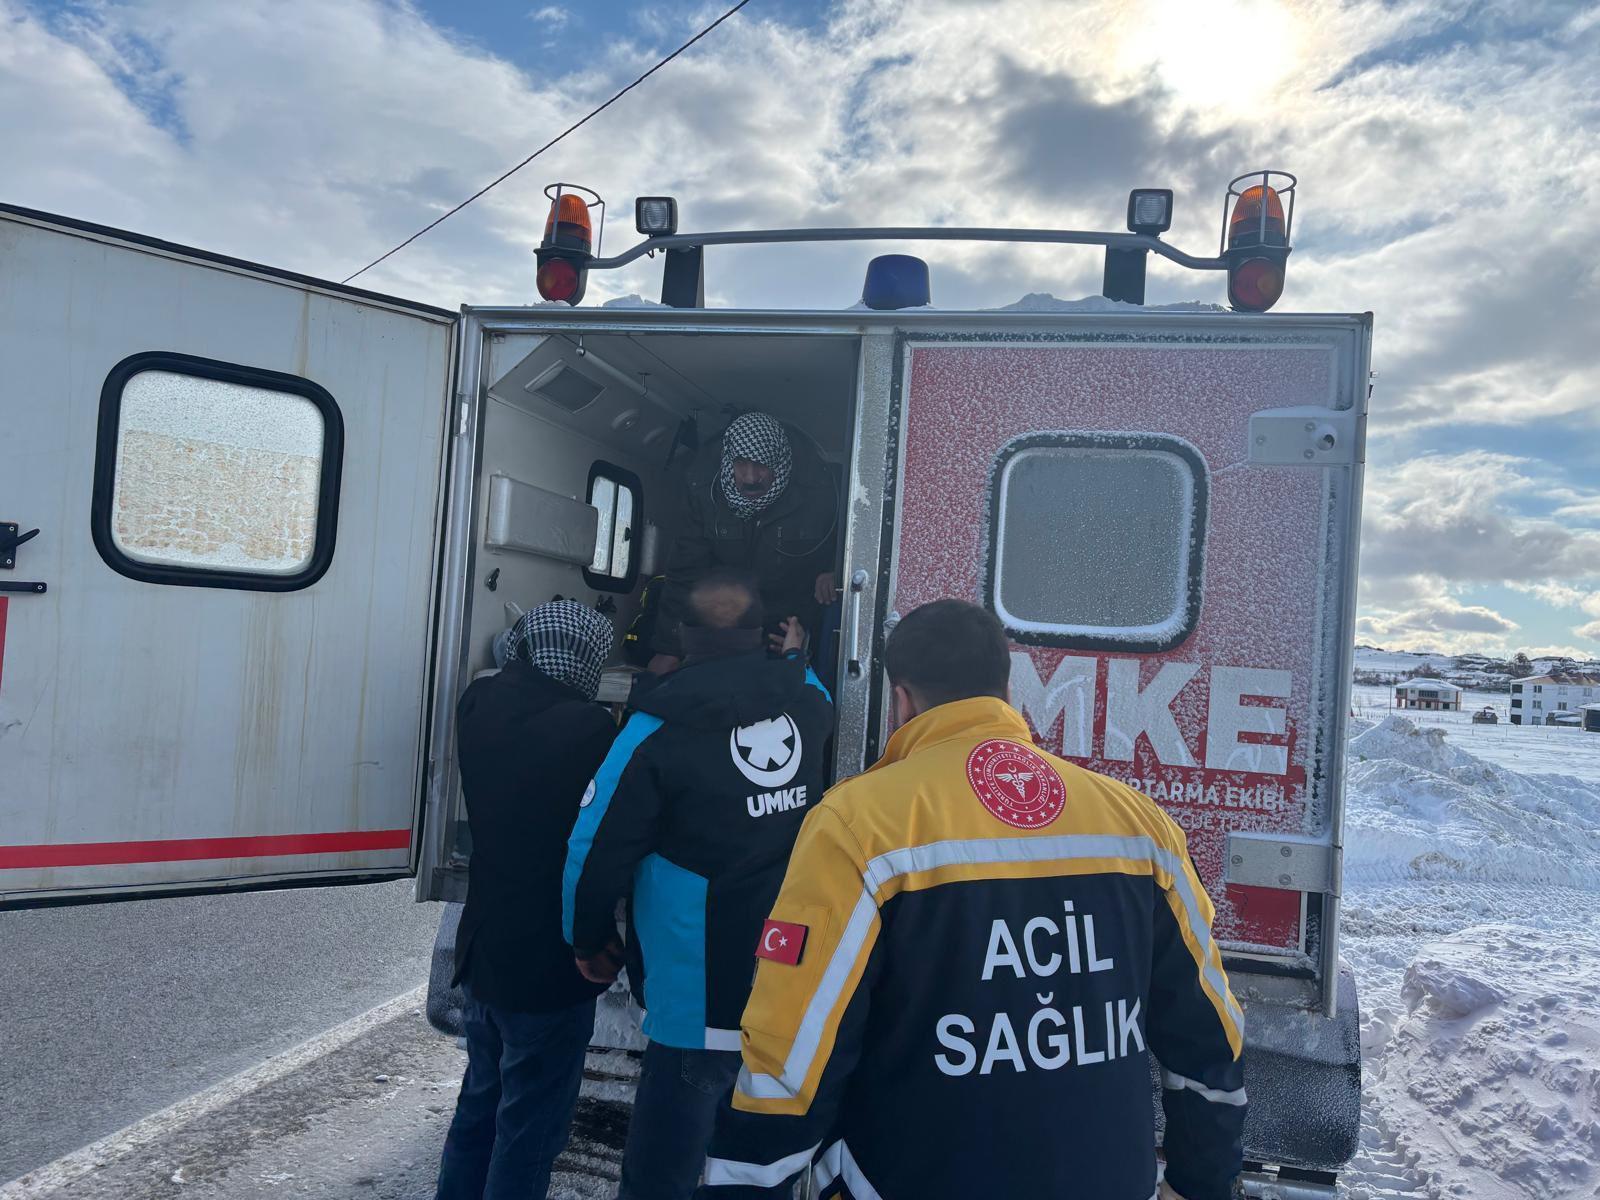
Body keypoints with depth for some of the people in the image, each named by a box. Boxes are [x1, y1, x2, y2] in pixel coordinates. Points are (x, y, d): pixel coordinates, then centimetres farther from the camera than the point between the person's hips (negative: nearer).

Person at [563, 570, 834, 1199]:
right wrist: (794, 655, 46)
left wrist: (588, 941, 8)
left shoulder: (658, 731, -13)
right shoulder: (807, 703, -1)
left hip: (700, 1002, -5)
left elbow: (596, 852, -10)